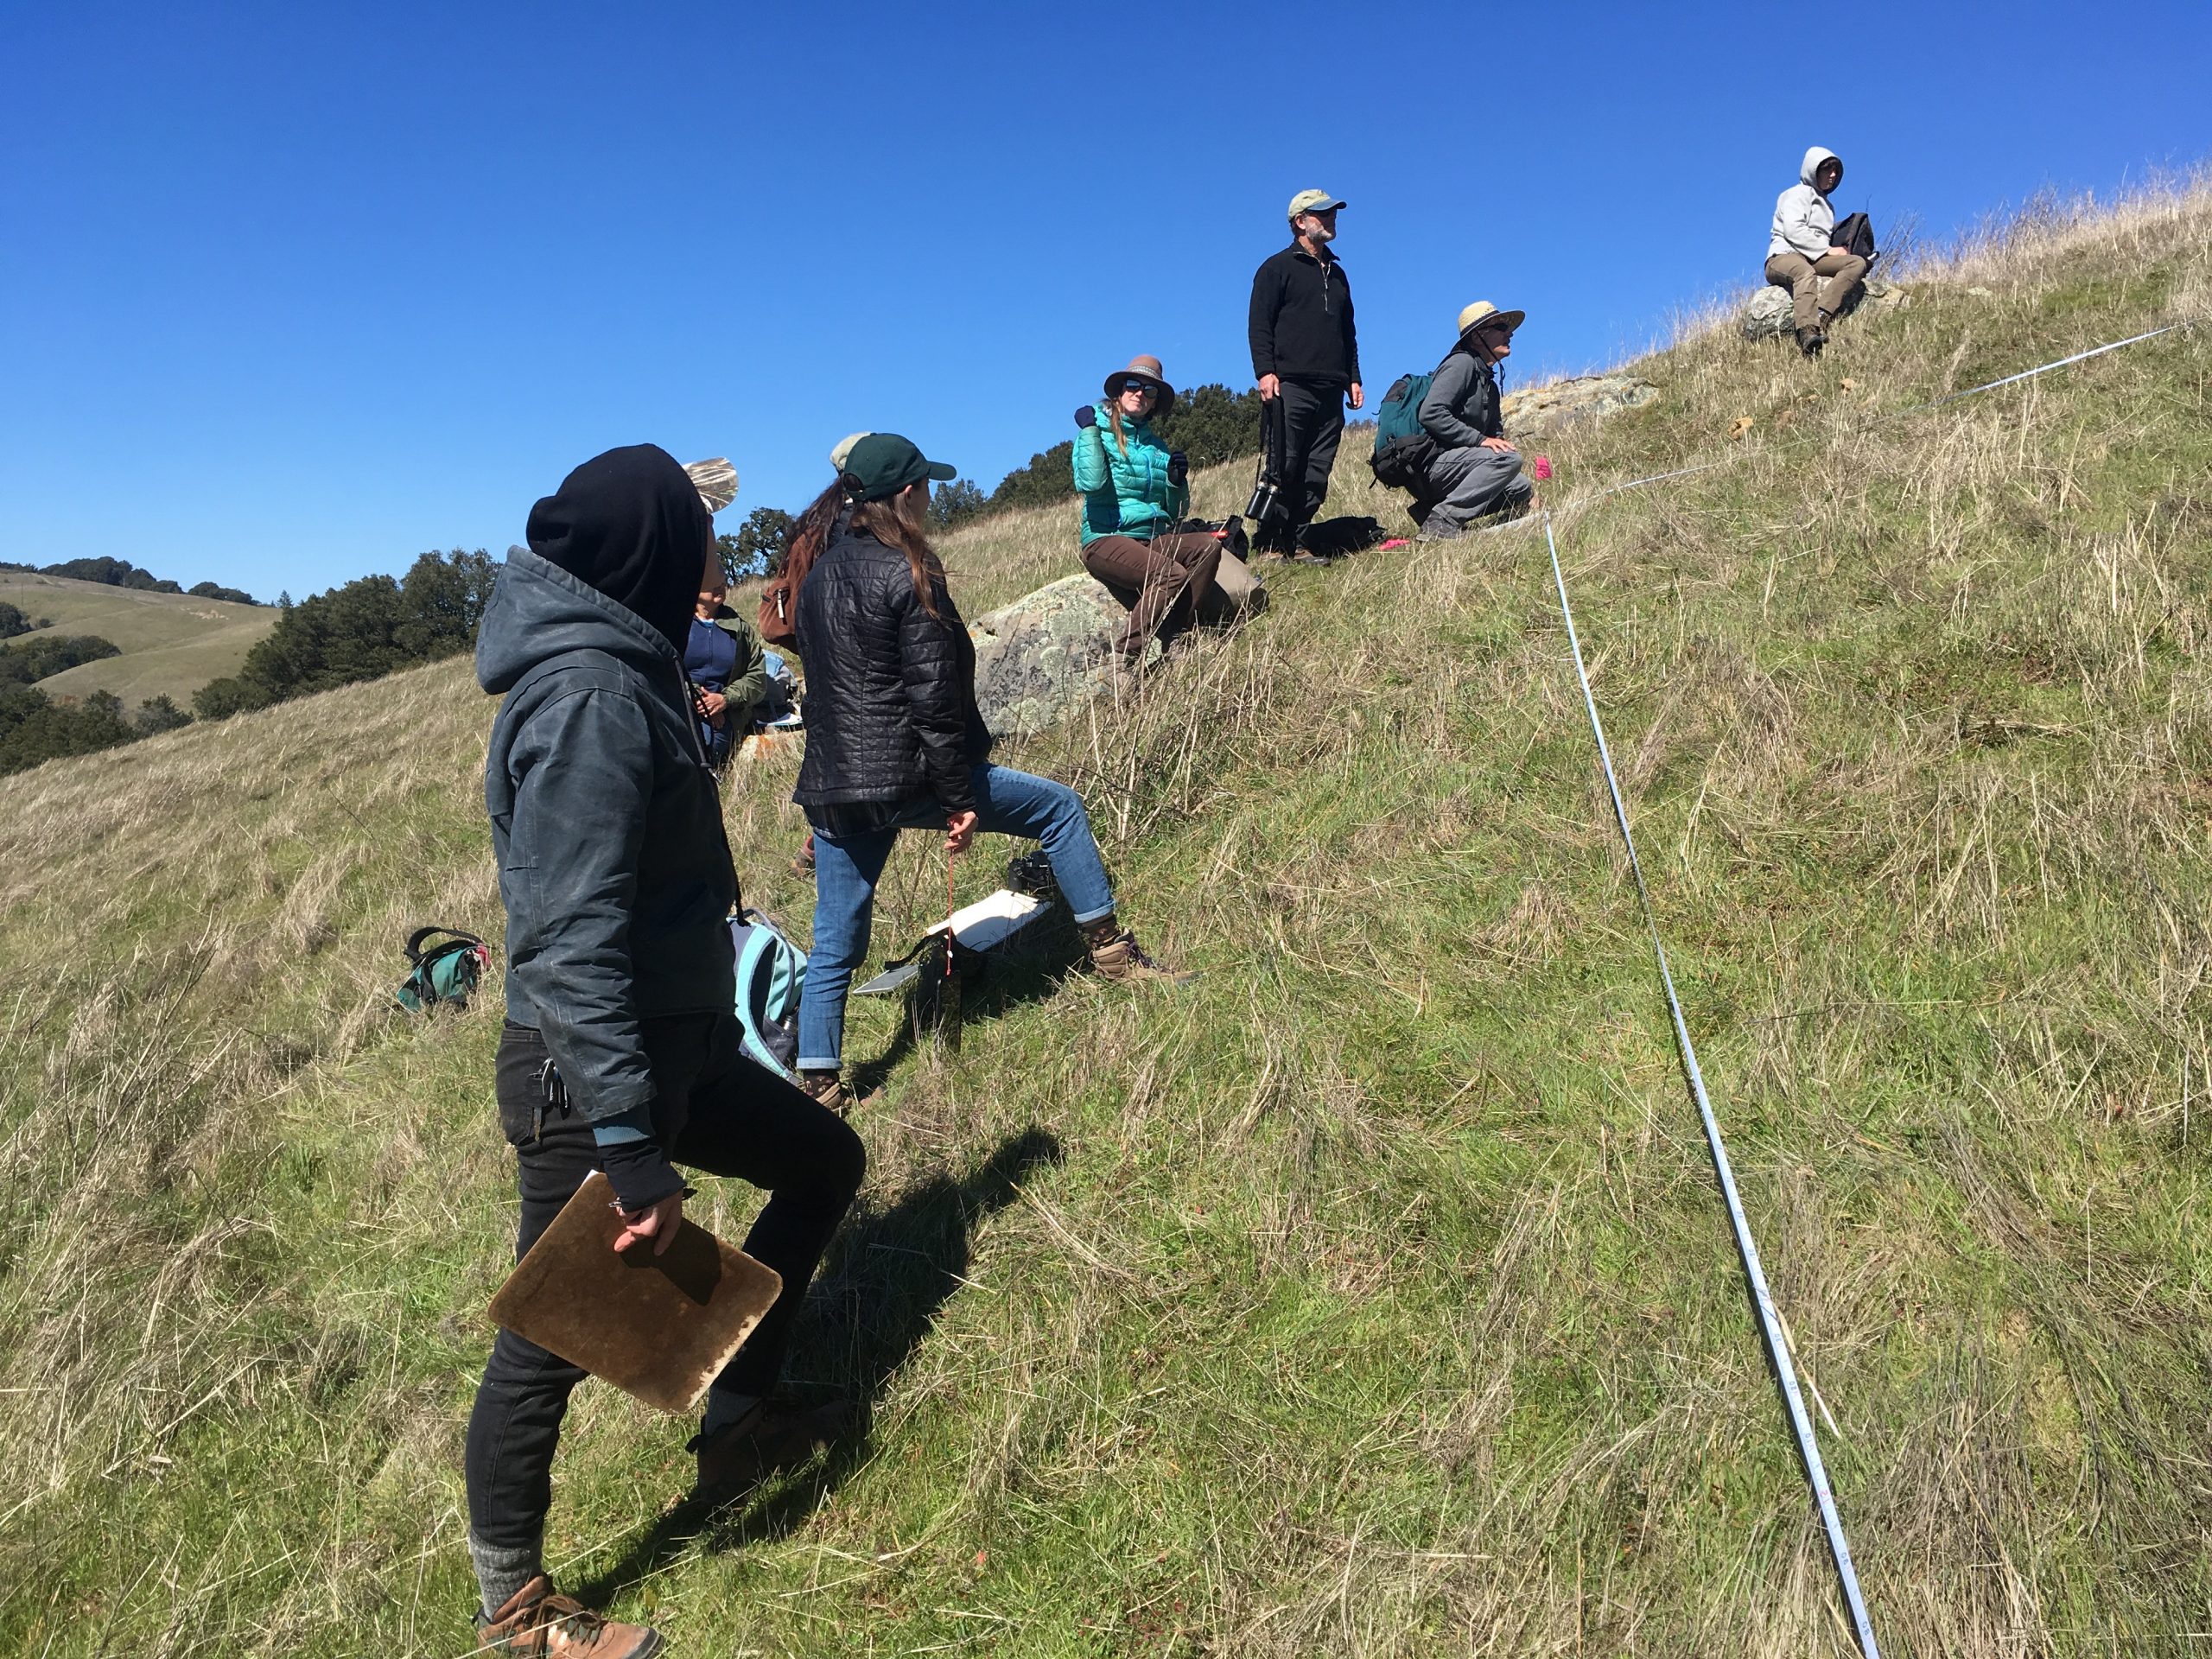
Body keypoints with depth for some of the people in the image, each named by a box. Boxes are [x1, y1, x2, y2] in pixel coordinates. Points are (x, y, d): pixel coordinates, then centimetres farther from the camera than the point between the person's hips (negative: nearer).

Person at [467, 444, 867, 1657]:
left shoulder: (622, 670, 7)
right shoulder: (589, 698, -24)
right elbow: (570, 947, -28)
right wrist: (633, 1153, -26)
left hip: (669, 1045, 10)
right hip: (585, 1073, -10)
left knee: (823, 1160, 20)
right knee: (551, 1337, 8)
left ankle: (739, 1412, 34)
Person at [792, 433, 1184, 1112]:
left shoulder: (820, 574, 13)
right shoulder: (907, 577, -11)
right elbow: (932, 699, -15)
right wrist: (958, 798, -13)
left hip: (828, 784, 8)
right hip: (901, 776, -7)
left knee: (834, 944, 13)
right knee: (1059, 807, 9)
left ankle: (817, 1087, 17)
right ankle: (1110, 951, 15)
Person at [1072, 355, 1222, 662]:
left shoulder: (1157, 446, 20)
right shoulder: (1096, 432, 5)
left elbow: (1176, 512, 20)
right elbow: (1090, 484, -17)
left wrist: (1177, 481, 0)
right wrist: (1089, 429, -8)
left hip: (1154, 538, 6)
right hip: (1107, 539, -6)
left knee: (1208, 547, -24)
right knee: (1172, 574, -32)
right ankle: (1127, 660, -28)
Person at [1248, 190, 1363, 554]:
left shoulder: (1336, 273, 26)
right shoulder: (1277, 268, 6)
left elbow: (1348, 332, 29)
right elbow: (1260, 325, -3)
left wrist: (1353, 378, 19)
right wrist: (1265, 371, -15)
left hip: (1330, 391, 6)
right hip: (1290, 387, -6)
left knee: (1317, 476, -1)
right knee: (1284, 470, -11)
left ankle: (1295, 541, 2)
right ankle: (1272, 546, -9)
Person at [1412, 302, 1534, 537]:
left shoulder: (1489, 383, 23)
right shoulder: (1462, 364, -7)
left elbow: (1495, 433, 27)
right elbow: (1431, 414, -21)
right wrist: (1480, 440, -21)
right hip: (1432, 464, -10)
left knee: (1521, 490, 7)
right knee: (1510, 458, -23)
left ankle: (1431, 509, 3)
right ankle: (1443, 518, -24)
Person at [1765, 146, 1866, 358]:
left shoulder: (1826, 204, 35)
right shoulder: (1797, 194, 9)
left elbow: (1829, 237, 31)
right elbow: (1793, 230, -8)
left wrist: (1838, 251, 7)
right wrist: (1827, 250, -9)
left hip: (1817, 260, 7)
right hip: (1784, 257, -7)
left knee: (1857, 263, -20)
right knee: (1805, 272, -43)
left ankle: (1821, 317, -43)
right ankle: (1807, 333, -66)